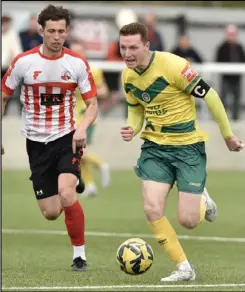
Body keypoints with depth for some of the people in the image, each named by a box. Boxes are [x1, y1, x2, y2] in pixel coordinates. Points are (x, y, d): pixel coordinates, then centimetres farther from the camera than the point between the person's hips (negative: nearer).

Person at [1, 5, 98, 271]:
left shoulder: (77, 63, -6)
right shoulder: (23, 62, -7)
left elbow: (92, 103, 0)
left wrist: (83, 127, -20)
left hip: (67, 138, -1)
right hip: (37, 142, 1)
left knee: (66, 195, -26)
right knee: (50, 213, 2)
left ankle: (79, 255, -9)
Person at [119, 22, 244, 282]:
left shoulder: (173, 65, -21)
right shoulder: (128, 76, 0)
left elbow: (209, 96, -13)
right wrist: (132, 129, -7)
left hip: (188, 146, -5)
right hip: (154, 146, 5)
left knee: (188, 221, -8)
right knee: (152, 209, -15)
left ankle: (202, 201, 30)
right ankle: (184, 268, 2)